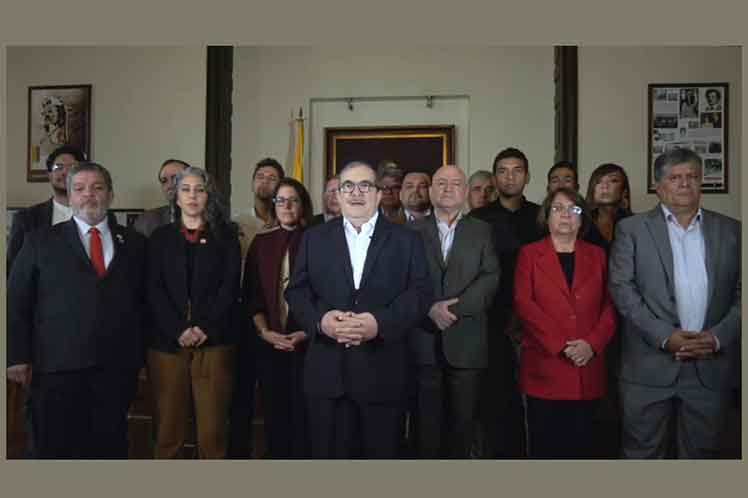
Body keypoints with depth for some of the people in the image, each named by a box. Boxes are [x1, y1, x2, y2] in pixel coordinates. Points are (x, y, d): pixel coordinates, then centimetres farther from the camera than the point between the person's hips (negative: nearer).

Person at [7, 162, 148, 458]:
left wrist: (139, 355, 6)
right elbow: (16, 303, 5)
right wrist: (18, 356, -2)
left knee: (110, 448, 10)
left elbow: (143, 302, 11)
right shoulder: (41, 241, 6)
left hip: (117, 367, 1)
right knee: (54, 449, 10)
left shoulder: (135, 243, 10)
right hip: (57, 366, -1)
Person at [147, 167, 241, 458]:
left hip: (214, 341, -1)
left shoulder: (225, 236, 10)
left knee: (213, 429, -2)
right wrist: (179, 331, -10)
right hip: (168, 341, 1)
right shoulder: (160, 237, 13)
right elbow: (154, 290, 3)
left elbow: (230, 287, 1)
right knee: (168, 427, 3)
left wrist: (205, 329, -11)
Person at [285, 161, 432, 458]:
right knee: (329, 454, 11)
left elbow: (420, 293, -2)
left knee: (382, 454, 10)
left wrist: (380, 323, -18)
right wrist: (320, 321, -14)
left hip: (383, 373, -1)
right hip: (326, 372, 1)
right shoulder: (314, 238, 12)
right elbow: (296, 291, 6)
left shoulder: (407, 240, 7)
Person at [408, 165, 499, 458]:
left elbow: (490, 278, -2)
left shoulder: (481, 231, 10)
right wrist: (430, 308, -15)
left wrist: (455, 308, -14)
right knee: (426, 419, 6)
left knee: (463, 420, 6)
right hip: (424, 341, 0)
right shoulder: (413, 231, 9)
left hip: (466, 342, 1)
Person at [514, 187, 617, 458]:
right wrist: (561, 346, -15)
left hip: (587, 370, 3)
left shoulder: (597, 255, 13)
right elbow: (524, 304, -6)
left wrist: (592, 344, -11)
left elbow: (610, 307, 6)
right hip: (545, 368, -2)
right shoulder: (529, 254, 5)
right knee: (544, 446, 4)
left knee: (580, 445, 9)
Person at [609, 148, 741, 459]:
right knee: (644, 451, 8)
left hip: (712, 366, 3)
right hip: (650, 366, -2)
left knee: (701, 452, 15)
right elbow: (622, 289, -7)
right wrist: (664, 336, -15)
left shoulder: (730, 231, 9)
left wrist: (718, 336, -10)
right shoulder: (631, 229, 1)